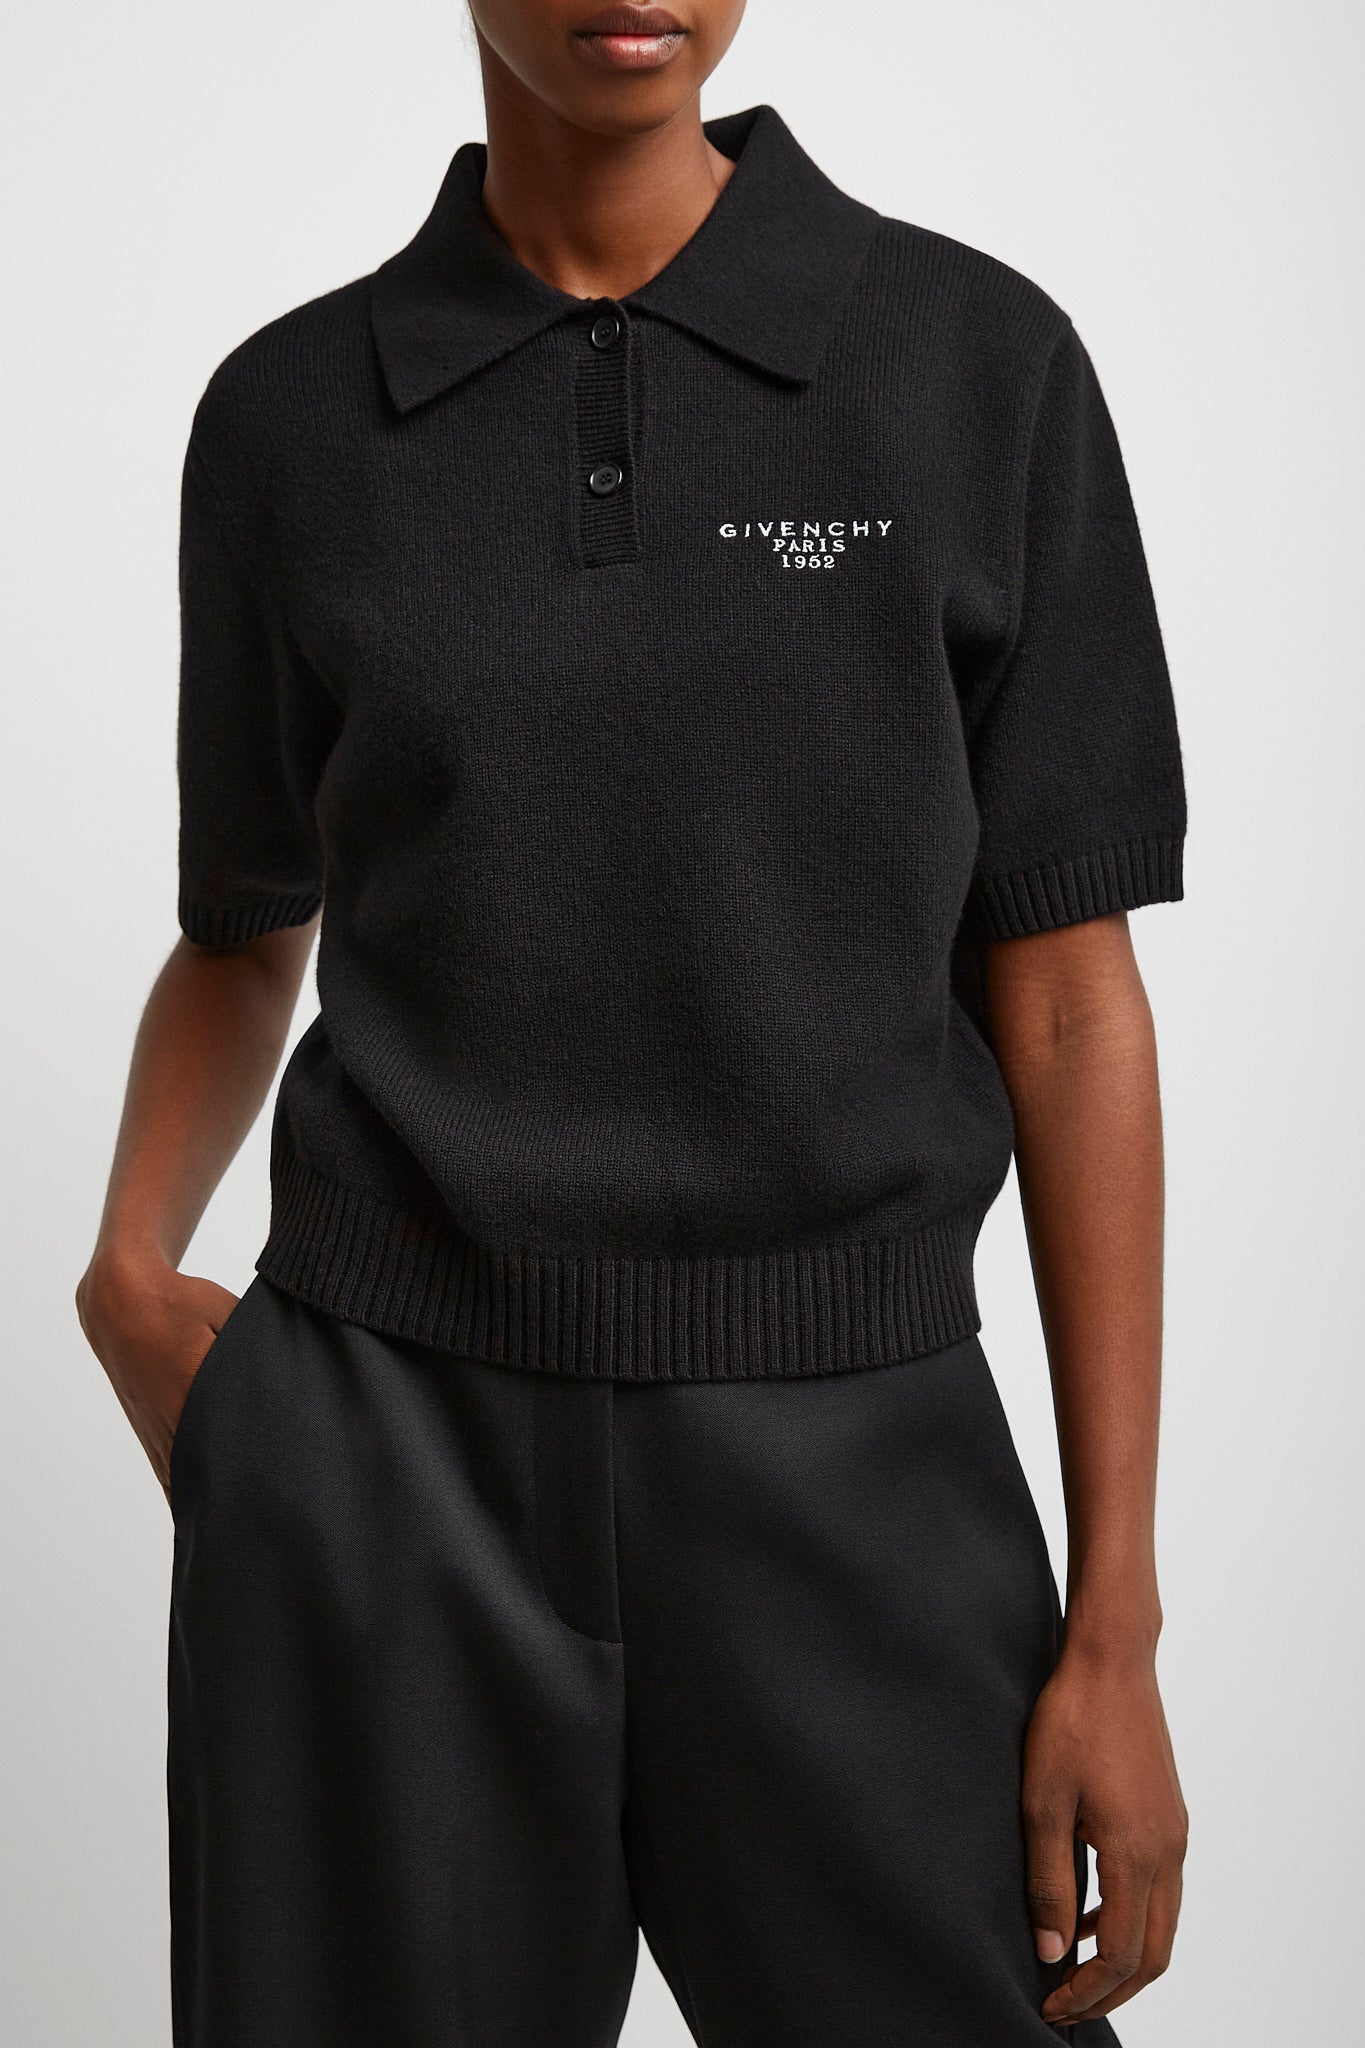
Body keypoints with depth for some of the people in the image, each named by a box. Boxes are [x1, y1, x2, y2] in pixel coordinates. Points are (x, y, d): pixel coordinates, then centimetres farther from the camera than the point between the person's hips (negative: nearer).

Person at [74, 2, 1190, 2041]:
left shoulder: (981, 364, -2)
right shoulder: (290, 415, 4)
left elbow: (1064, 995, -2)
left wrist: (1117, 1626, -4)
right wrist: (127, 1277, -3)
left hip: (848, 1479, -1)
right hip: (382, 1464, 1)